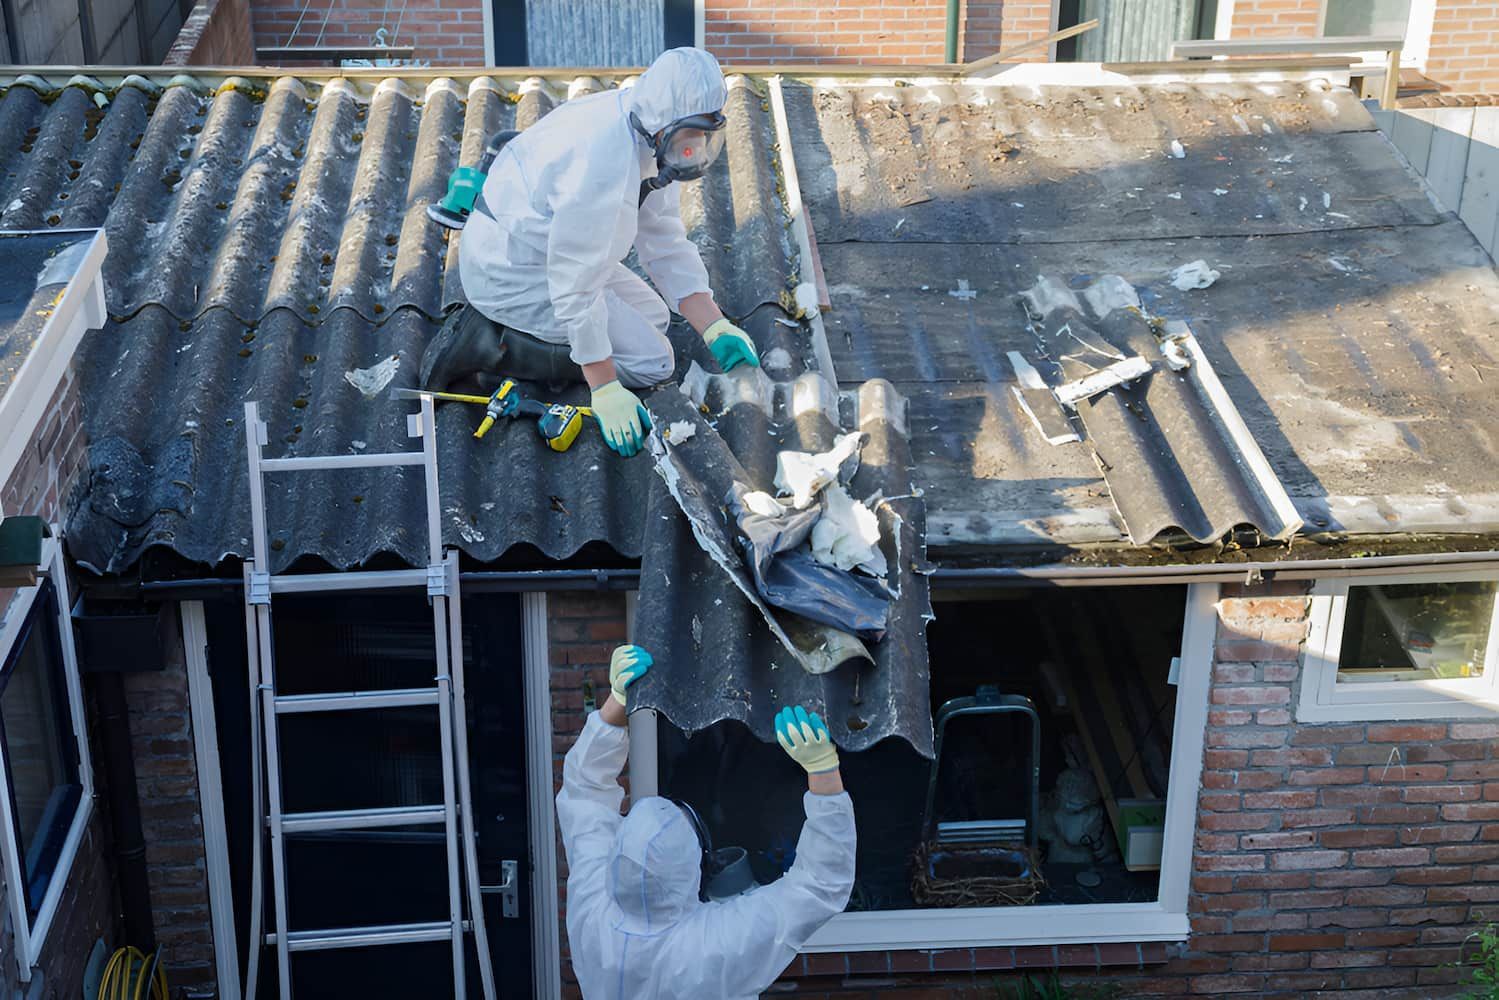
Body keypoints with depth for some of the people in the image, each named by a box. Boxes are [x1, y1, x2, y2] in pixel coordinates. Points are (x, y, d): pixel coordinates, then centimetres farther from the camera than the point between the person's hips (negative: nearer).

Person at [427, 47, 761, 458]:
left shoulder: (655, 139, -4)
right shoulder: (604, 161, -34)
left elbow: (665, 244, 2)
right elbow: (576, 285, -30)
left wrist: (717, 329, -7)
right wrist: (605, 390, -27)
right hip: (513, 274, -10)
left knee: (653, 315, 22)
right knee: (651, 362, -7)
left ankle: (493, 324, 15)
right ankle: (490, 343, -8)